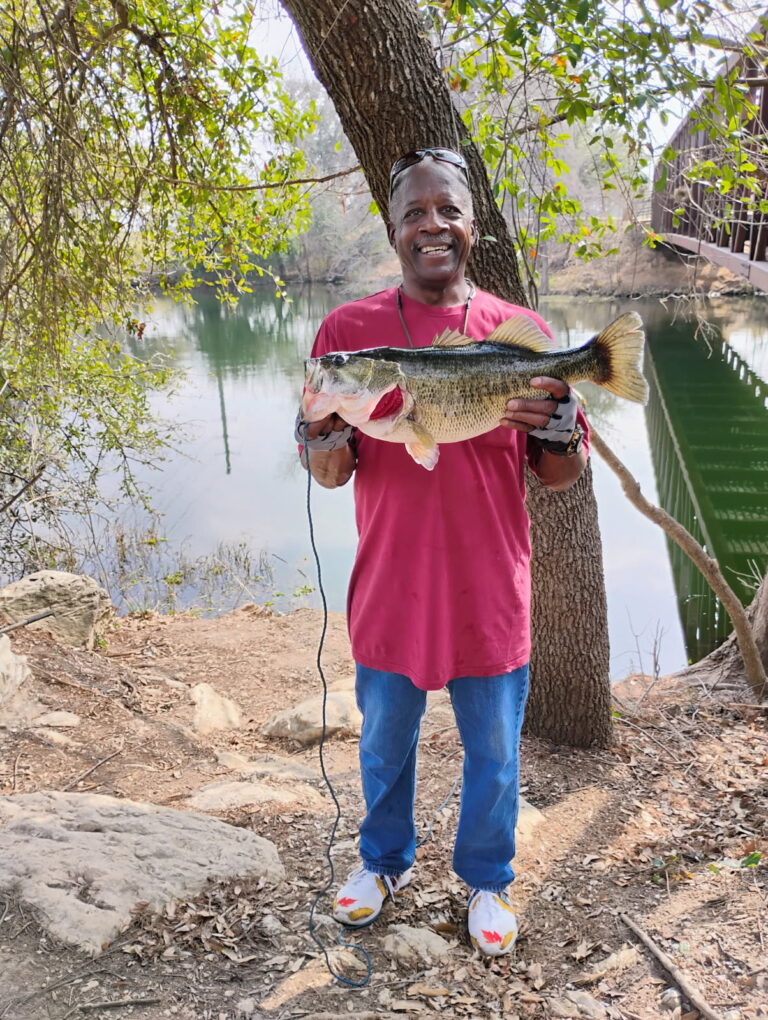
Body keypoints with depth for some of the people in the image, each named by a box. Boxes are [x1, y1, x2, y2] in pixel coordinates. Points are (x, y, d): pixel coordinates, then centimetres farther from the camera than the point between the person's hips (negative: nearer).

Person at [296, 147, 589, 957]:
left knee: (492, 756, 15)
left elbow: (561, 477, 1)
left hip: (489, 594, 0)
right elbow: (330, 476, -2)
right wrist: (326, 428, -24)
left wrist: (556, 424, -20)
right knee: (384, 745, 20)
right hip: (390, 591, 1)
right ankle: (384, 861, 47)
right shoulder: (347, 330, -4)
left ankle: (485, 881, 42)